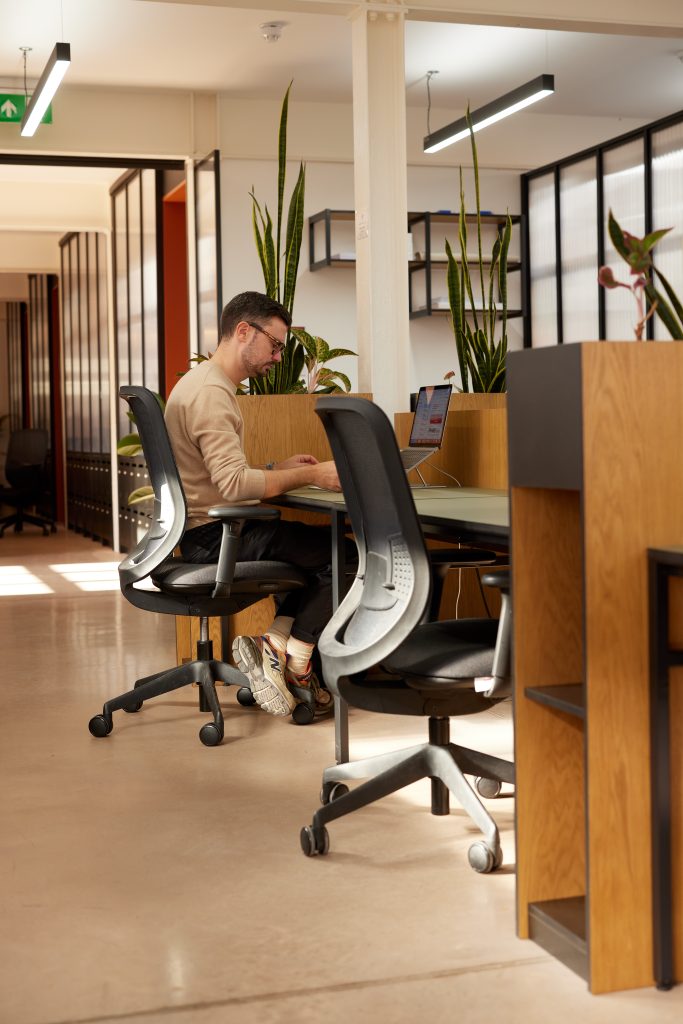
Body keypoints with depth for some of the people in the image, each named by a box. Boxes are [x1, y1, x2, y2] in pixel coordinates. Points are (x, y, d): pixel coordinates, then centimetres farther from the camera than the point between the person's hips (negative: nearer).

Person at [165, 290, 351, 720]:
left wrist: (280, 468, 11)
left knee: (321, 549, 16)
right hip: (213, 535, -11)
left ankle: (274, 647, 1)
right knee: (344, 553, -9)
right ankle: (292, 665, -1)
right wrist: (310, 476, -20)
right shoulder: (210, 392, -18)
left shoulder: (205, 384, 17)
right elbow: (234, 483, -28)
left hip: (210, 531, 11)